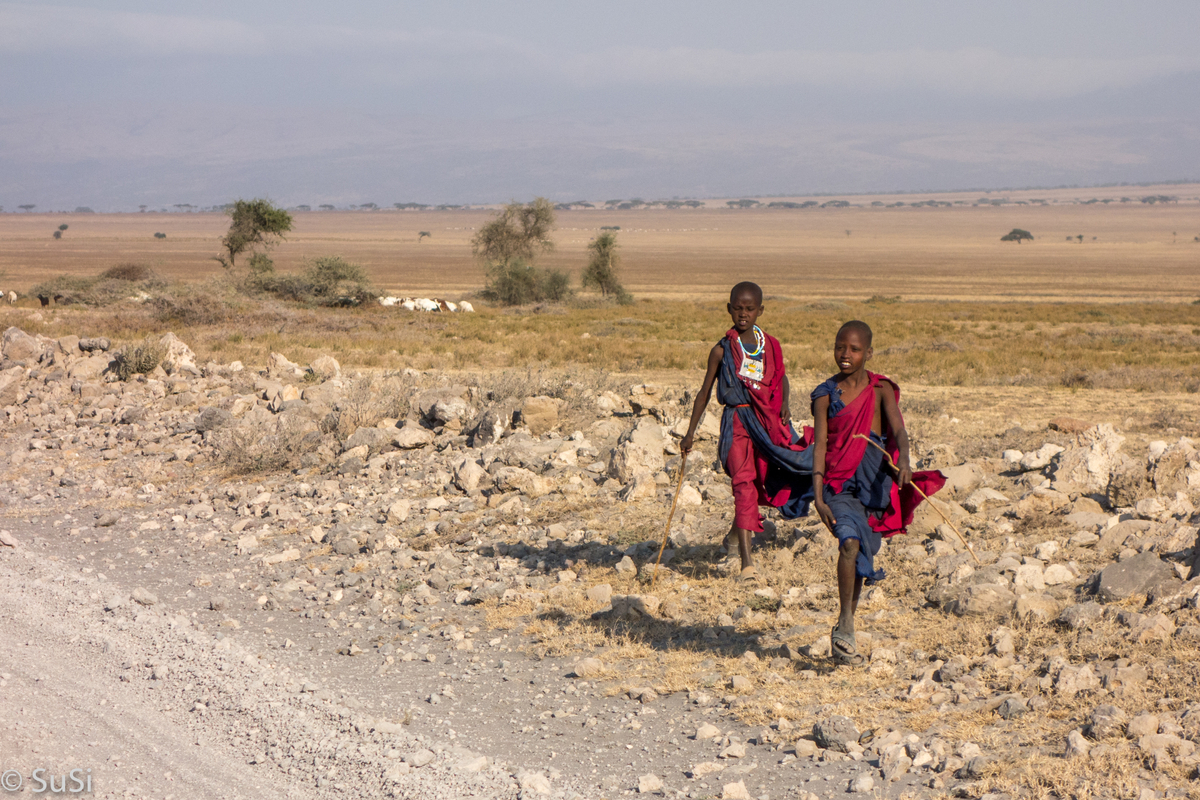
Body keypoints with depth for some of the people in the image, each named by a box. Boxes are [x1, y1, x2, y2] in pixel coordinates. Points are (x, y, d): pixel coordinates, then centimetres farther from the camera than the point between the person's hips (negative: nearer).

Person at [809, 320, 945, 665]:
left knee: (861, 559, 10)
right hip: (838, 483, -2)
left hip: (874, 484, 2)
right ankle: (846, 626, -18)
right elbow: (820, 445, -3)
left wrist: (903, 459, -36)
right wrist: (818, 496, -13)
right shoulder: (826, 394, 0)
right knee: (849, 541, -26)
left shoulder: (880, 389, 0)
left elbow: (898, 429, -14)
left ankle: (842, 632, 28)